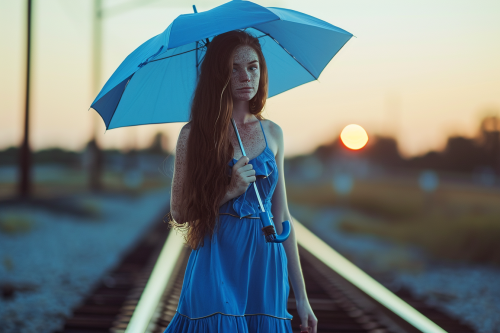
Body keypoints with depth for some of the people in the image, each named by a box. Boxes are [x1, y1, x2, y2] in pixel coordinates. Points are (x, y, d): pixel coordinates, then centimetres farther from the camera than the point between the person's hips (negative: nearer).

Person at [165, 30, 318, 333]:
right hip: (216, 270, -3)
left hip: (265, 272, 3)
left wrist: (301, 296, 8)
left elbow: (281, 216, 9)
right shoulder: (194, 135, -2)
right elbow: (179, 214, 0)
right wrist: (229, 190, -15)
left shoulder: (273, 134, 7)